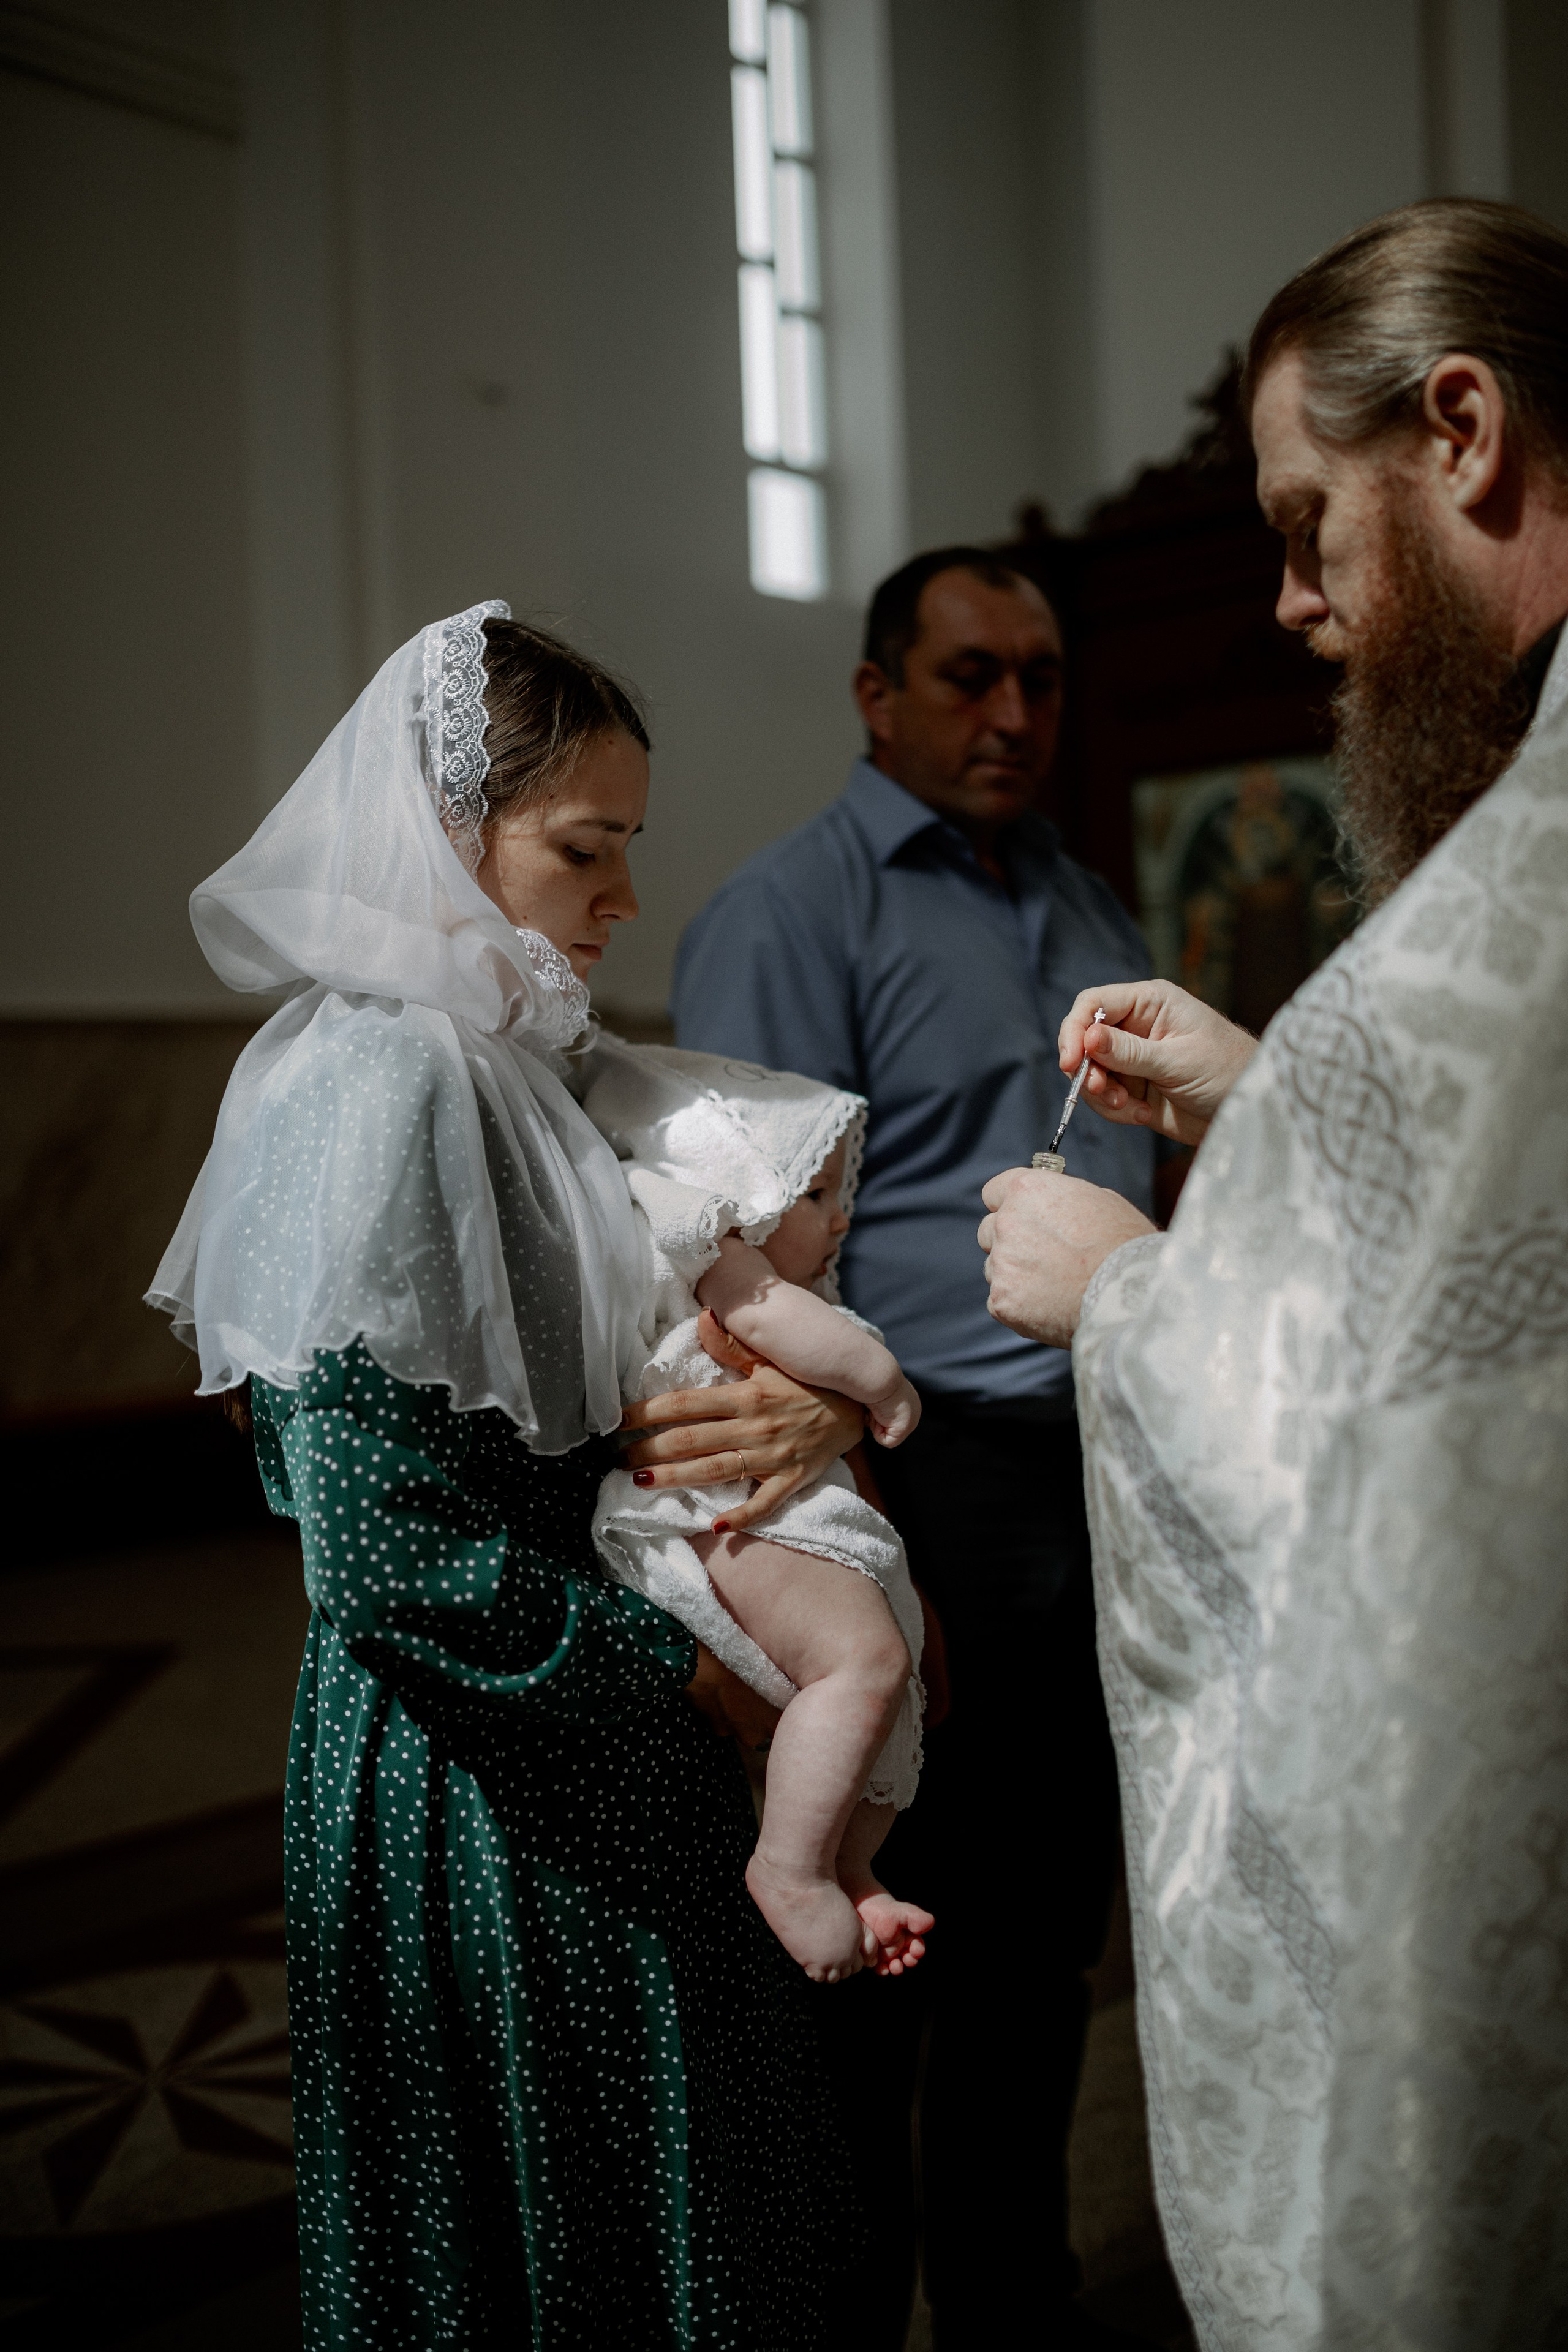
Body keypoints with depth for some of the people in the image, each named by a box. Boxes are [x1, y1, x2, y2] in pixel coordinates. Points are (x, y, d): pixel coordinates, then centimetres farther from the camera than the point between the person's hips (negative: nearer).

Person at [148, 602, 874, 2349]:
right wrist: (694, 1671, -16)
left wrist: (824, 1405, -3)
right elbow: (391, 1550, -24)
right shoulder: (377, 1078, -19)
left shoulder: (507, 1059, 10)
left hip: (583, 1740, 9)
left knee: (660, 2208, 20)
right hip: (477, 1789, -9)